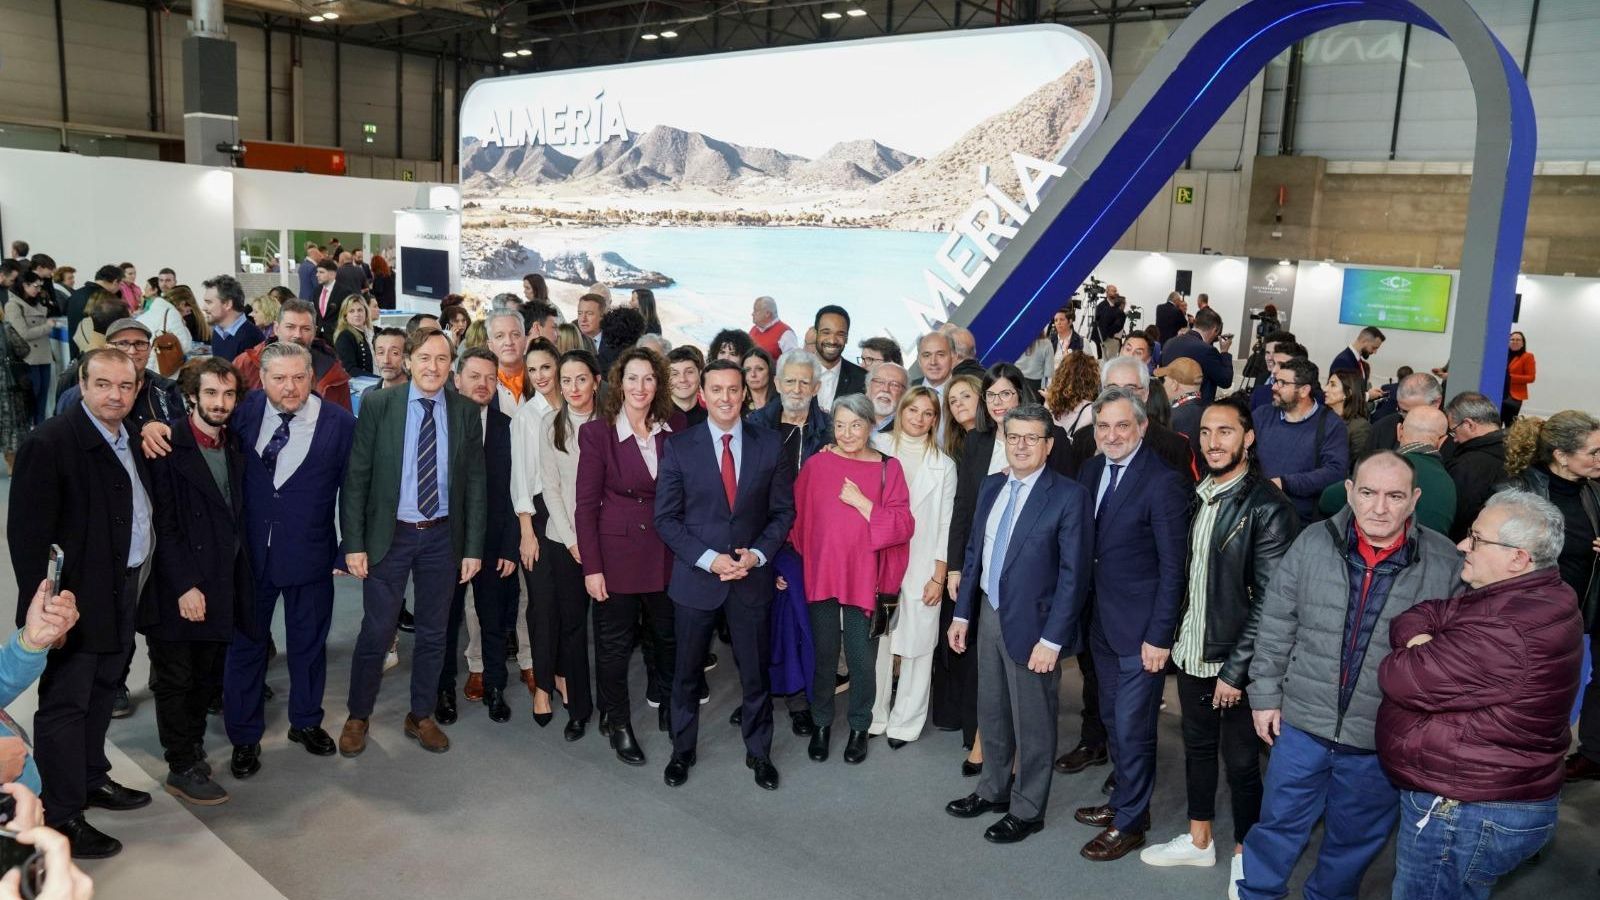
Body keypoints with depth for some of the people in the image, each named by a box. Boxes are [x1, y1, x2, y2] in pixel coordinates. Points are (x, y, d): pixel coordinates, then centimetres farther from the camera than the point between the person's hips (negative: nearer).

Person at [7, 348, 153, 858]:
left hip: (123, 592, 8)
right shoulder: (49, 444, -18)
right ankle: (61, 818, 16)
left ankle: (91, 779, 40)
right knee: (65, 704, 4)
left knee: (101, 691, 22)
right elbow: (26, 534, -19)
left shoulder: (131, 439, 6)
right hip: (78, 598, -8)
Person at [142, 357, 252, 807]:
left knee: (207, 679, 15)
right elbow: (162, 525, -15)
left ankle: (192, 748, 32)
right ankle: (182, 769, 19)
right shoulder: (168, 448, -12)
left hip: (219, 590, 6)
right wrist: (185, 586, -17)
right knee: (175, 681, 8)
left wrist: (235, 582, 6)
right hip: (177, 592, -6)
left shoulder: (233, 448, 8)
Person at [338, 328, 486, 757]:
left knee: (433, 633, 12)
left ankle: (421, 716, 29)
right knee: (376, 632, 5)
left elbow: (475, 483, 2)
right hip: (389, 535, -2)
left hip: (442, 537, 2)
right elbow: (356, 477, -5)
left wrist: (473, 547, 0)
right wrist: (354, 543, -9)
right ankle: (358, 717, 26)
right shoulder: (378, 405, -6)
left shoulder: (466, 412, -1)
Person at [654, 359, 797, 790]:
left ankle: (758, 752, 32)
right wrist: (708, 559, -15)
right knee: (688, 670, 14)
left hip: (753, 576, 1)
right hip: (695, 576, 0)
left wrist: (758, 554, -12)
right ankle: (682, 750, 34)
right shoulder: (679, 447, -5)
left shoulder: (769, 444, -2)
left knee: (756, 670, 12)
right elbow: (666, 518, -5)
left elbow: (783, 511, 3)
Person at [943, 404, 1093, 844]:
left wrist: (1052, 639, -19)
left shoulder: (1069, 496, -14)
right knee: (991, 714, 20)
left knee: (1033, 723, 9)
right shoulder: (992, 486, 6)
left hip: (1032, 625, -6)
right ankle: (994, 790, 40)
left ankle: (1027, 809, 27)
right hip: (990, 615, 6)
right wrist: (961, 613, 9)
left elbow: (1073, 574, -16)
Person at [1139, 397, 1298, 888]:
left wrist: (1235, 669, -16)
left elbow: (1270, 601, -17)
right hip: (1191, 653, 6)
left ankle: (1244, 856, 29)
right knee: (1197, 747, 19)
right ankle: (1198, 840, 37)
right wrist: (1174, 637, 5)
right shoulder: (1197, 495, 4)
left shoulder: (1268, 508, -17)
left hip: (1233, 662, -6)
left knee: (1240, 761, 10)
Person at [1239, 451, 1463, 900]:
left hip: (1386, 740, -1)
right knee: (1279, 823, 16)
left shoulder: (1445, 564, -11)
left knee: (1355, 838, 20)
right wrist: (1265, 693, 2)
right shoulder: (1313, 543, -7)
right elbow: (1276, 625, 0)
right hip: (1303, 722, 1)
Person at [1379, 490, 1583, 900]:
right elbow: (1418, 616, 7)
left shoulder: (1504, 632, -31)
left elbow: (1401, 679, -28)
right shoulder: (1534, 599, 6)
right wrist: (1418, 640, -15)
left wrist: (1411, 653, -7)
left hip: (1464, 818, -10)